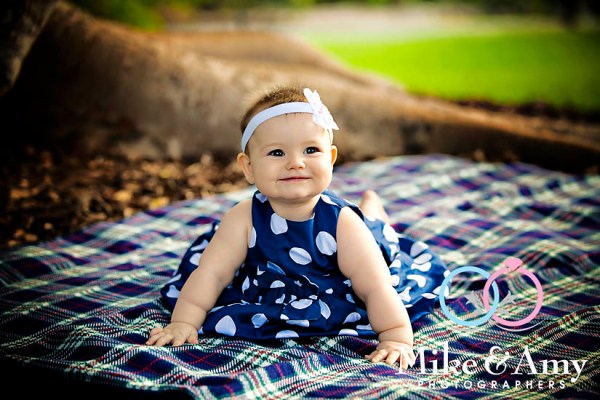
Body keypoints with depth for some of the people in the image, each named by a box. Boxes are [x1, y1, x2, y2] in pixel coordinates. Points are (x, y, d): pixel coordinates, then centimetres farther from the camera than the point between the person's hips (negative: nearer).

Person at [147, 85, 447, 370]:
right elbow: (211, 273, -28)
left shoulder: (342, 224, -36)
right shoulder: (244, 219, -32)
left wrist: (396, 339, -43)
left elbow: (376, 288, -35)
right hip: (263, 294, 2)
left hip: (334, 302, -1)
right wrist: (183, 323, -34)